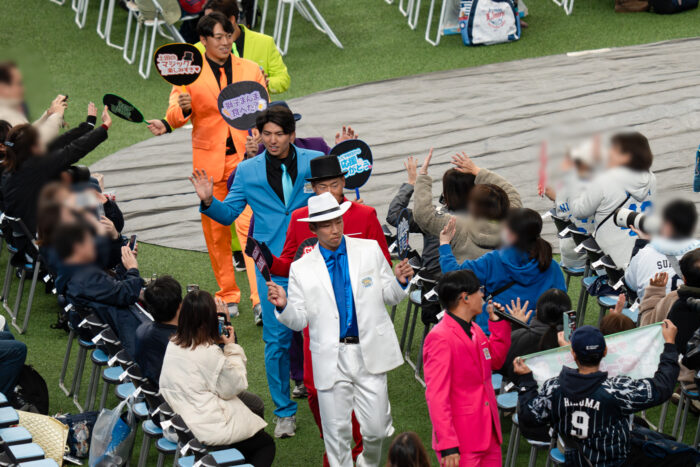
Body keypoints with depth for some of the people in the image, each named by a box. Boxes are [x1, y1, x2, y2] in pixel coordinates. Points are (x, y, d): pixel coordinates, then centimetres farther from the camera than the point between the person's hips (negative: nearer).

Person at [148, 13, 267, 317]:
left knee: (250, 223, -16)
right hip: (208, 160, 1)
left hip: (245, 157, -1)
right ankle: (228, 297, 19)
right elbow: (175, 114, -1)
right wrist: (183, 109, -23)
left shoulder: (250, 70, 9)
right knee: (215, 231, 6)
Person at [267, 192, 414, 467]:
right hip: (331, 359, 0)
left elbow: (389, 297, 9)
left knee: (375, 428, 4)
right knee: (336, 431, 6)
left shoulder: (370, 251, 5)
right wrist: (283, 307, -17)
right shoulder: (301, 269, 3)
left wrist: (400, 282, -12)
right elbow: (299, 321, 3)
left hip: (370, 353, 0)